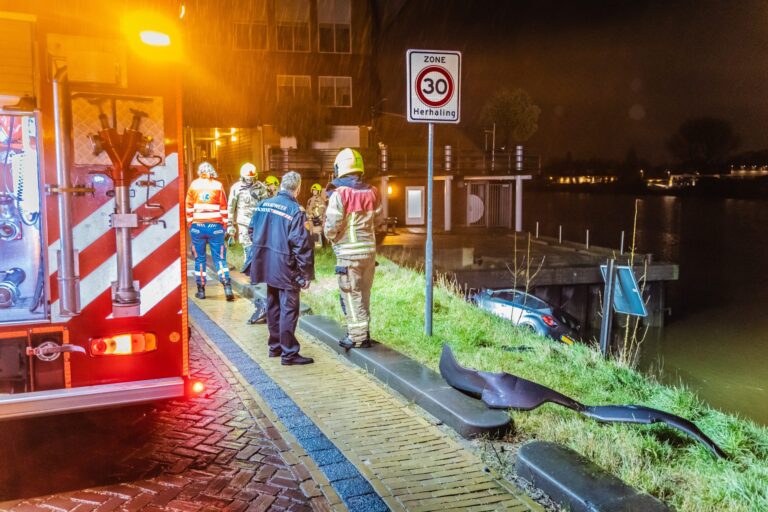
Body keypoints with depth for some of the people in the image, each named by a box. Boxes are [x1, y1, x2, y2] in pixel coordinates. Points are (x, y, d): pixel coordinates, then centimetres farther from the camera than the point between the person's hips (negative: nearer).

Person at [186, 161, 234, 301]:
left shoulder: (194, 185, 3)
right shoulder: (218, 185, 1)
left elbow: (189, 206, 3)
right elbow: (223, 207, 0)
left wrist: (189, 223, 11)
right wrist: (225, 224, 7)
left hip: (197, 226, 1)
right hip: (215, 226, 0)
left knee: (199, 258, 9)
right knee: (219, 257, 3)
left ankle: (201, 290, 12)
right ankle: (227, 287, -9)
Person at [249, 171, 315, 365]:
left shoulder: (264, 204, 4)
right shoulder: (295, 211, -16)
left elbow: (253, 231, 13)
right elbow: (300, 245, -18)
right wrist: (305, 274, -13)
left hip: (267, 265, 7)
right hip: (286, 268, -7)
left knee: (273, 306, 18)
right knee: (289, 309, 0)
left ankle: (275, 346, 30)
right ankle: (289, 353, 5)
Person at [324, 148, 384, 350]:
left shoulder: (339, 194, -14)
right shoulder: (371, 192, 3)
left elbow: (332, 226, -16)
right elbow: (378, 219, 13)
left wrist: (330, 237, 4)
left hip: (349, 251, -6)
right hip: (369, 248, 6)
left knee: (351, 293, 3)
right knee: (364, 292, 16)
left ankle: (357, 335, 5)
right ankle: (364, 333, 25)